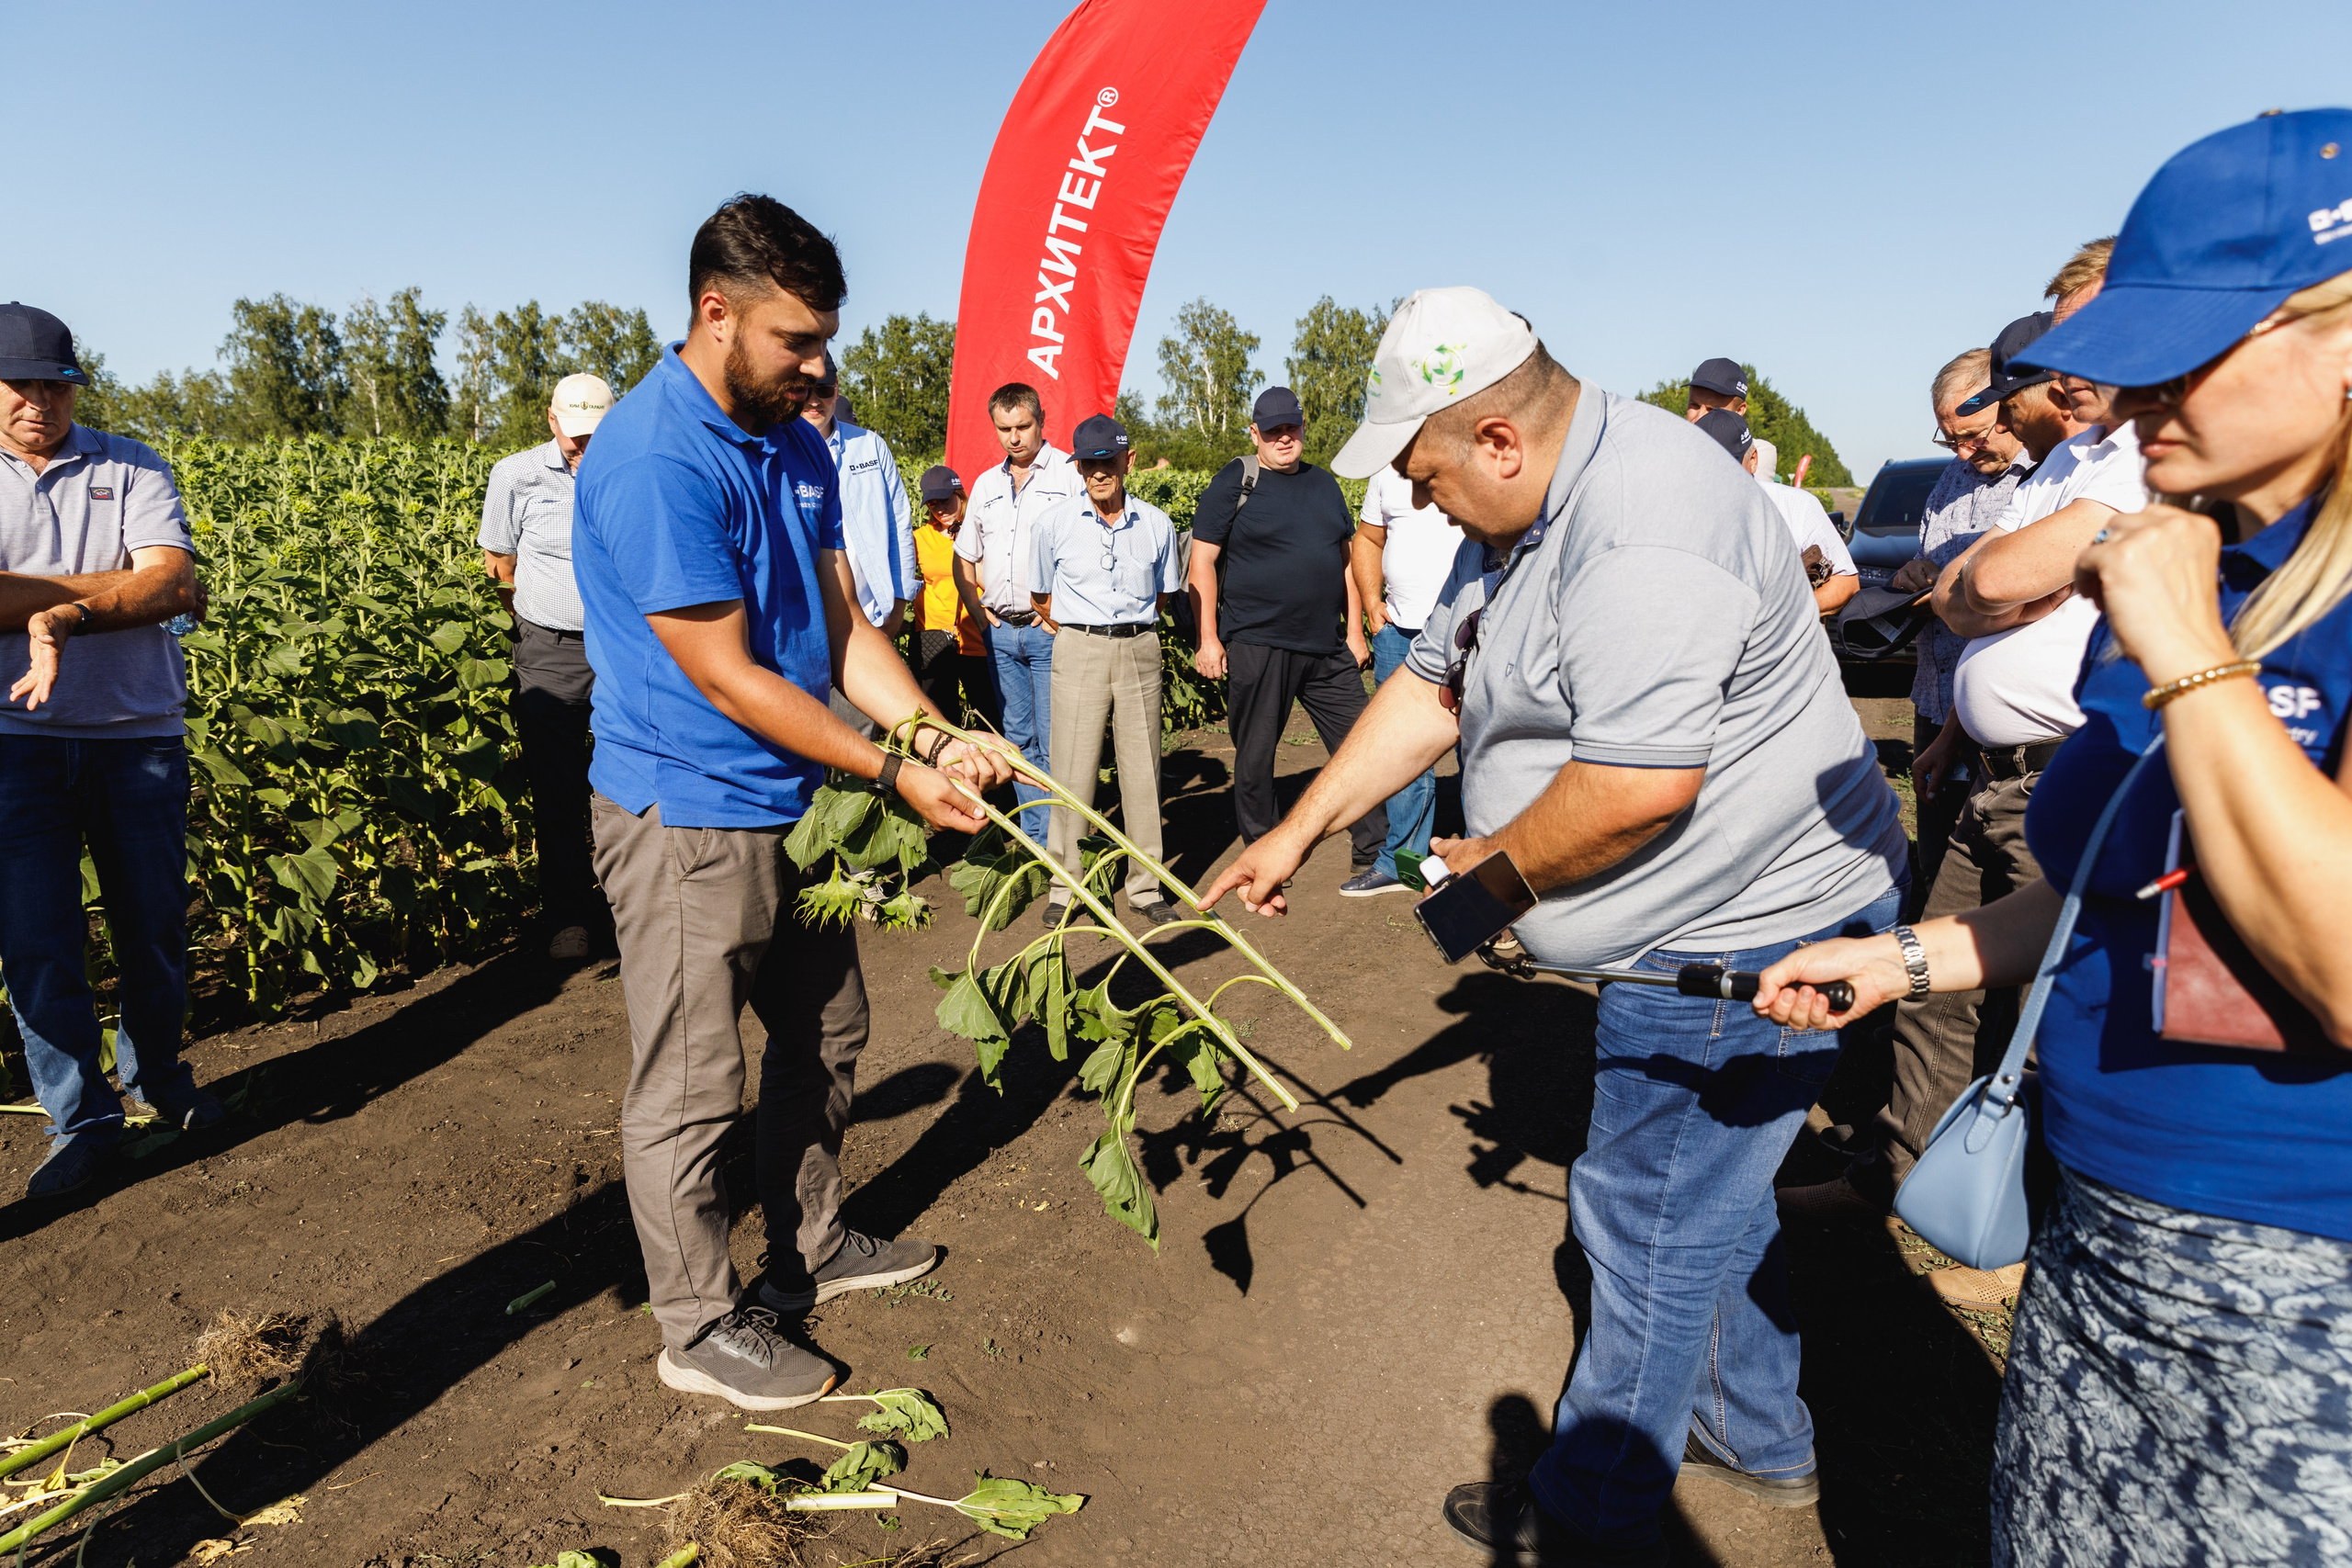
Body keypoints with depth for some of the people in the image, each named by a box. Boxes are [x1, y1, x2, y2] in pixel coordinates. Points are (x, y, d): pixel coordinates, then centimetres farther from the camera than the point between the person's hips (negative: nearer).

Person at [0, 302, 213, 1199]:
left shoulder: (131, 468, 4)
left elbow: (171, 584, -10)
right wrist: (122, 588, -15)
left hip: (139, 735, 1)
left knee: (155, 925, 11)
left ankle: (157, 1077, 33)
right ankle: (80, 1116, 17)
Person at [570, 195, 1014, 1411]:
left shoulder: (795, 444, 6)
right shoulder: (655, 462, -22)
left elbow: (842, 625, 7)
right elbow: (726, 677, -21)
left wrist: (937, 737, -7)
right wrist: (895, 775, -18)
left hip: (793, 808, 9)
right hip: (687, 822, -9)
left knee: (825, 1034, 20)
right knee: (692, 1087, 5)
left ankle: (807, 1248, 40)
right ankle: (700, 1328, 23)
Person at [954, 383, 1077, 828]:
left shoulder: (1072, 474, -2)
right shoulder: (986, 484, 17)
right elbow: (964, 558, 25)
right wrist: (978, 609, 11)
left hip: (1051, 631, -6)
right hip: (1000, 632, 6)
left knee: (1054, 742, -7)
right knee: (1019, 739, 11)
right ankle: (1033, 835, 19)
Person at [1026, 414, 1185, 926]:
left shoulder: (1156, 524, 4)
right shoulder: (1054, 525, 0)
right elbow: (1041, 598, 12)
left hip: (1139, 649, 2)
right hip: (1078, 651, -1)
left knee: (1142, 769, 4)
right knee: (1073, 769, -3)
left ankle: (1145, 885, 13)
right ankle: (1064, 887, 7)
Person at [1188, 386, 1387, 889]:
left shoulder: (1324, 484, 16)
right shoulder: (1233, 484, 1)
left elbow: (1346, 560, 20)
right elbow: (1202, 562, -3)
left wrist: (1354, 631, 13)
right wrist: (1208, 638, -10)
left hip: (1328, 650, 4)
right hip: (1256, 648, -4)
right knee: (1254, 758, 4)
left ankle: (1377, 858, 10)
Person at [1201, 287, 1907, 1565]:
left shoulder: (1642, 532, -28)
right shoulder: (1525, 513, 7)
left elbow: (1640, 785, -34)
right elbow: (1431, 683, 12)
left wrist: (1494, 862, -15)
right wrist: (1295, 832, 9)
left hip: (1749, 933, -11)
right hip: (1706, 925, 11)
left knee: (1650, 1228, 2)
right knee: (1705, 1197, 23)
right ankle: (1760, 1444, 44)